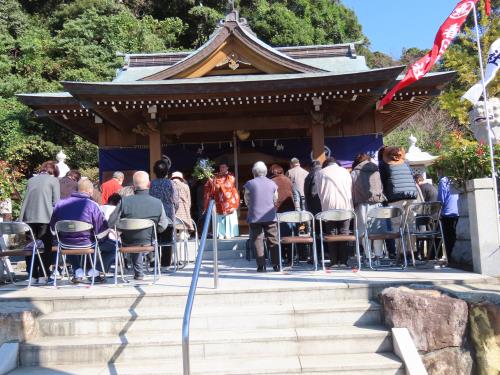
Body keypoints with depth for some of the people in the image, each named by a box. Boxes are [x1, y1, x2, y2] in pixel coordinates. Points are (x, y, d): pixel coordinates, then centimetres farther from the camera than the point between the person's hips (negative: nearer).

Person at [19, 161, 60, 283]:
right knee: (45, 247, 3)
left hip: (28, 218, 4)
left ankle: (33, 275, 11)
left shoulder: (31, 180, 18)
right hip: (45, 218, -4)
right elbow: (56, 202, 0)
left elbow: (25, 199, 20)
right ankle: (43, 275, 2)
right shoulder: (53, 180, 4)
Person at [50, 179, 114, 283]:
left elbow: (53, 230, 7)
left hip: (65, 244, 5)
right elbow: (101, 233, -17)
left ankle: (78, 271, 26)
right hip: (86, 244, -4)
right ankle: (95, 271, 9)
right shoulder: (92, 205, -15)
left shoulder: (60, 203, -2)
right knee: (113, 246, 16)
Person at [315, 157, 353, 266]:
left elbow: (320, 192, 8)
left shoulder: (320, 173, 9)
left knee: (332, 234, 4)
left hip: (329, 207, -1)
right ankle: (343, 261, 3)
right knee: (344, 234, 4)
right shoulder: (345, 171, 12)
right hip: (345, 206, 1)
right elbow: (351, 189, 11)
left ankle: (334, 261, 1)